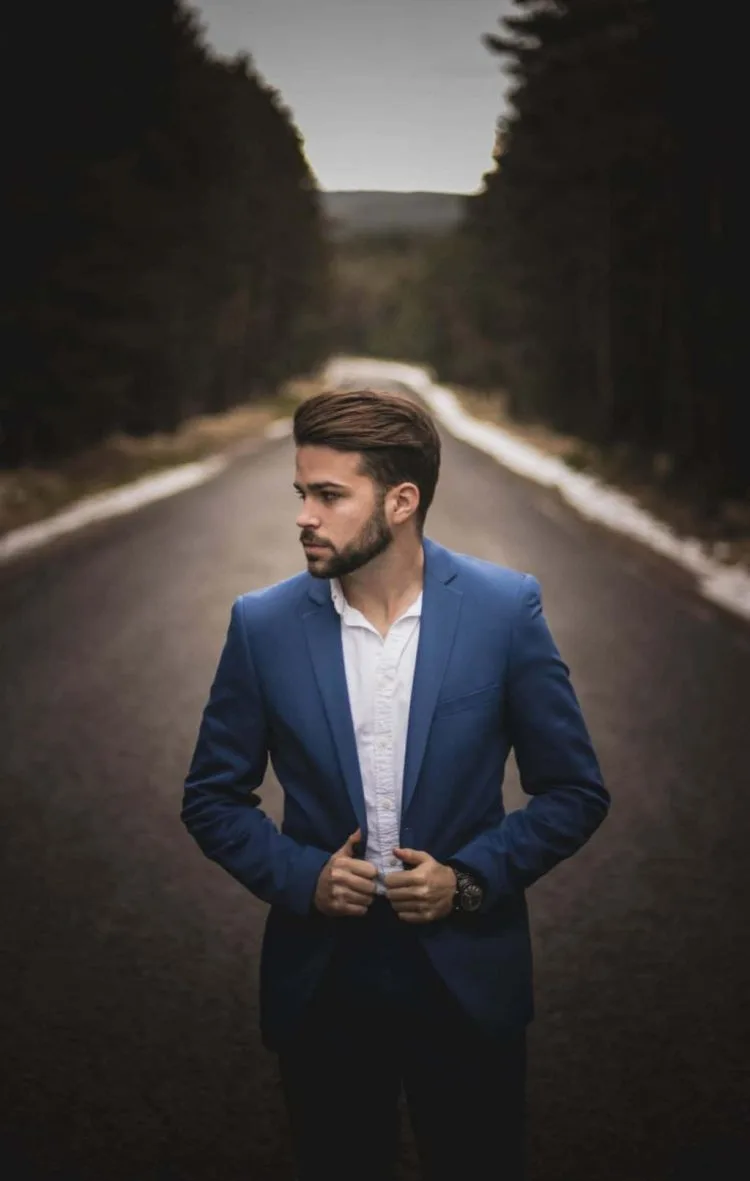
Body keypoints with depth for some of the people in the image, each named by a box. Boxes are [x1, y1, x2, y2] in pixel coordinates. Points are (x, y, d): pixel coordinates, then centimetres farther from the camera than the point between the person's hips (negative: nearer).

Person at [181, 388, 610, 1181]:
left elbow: (575, 792, -2)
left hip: (468, 981, -1)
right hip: (319, 982, 1)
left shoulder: (505, 609, -9)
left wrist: (470, 878, -15)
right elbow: (212, 797, 4)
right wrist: (300, 877, -12)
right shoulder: (263, 625, -5)